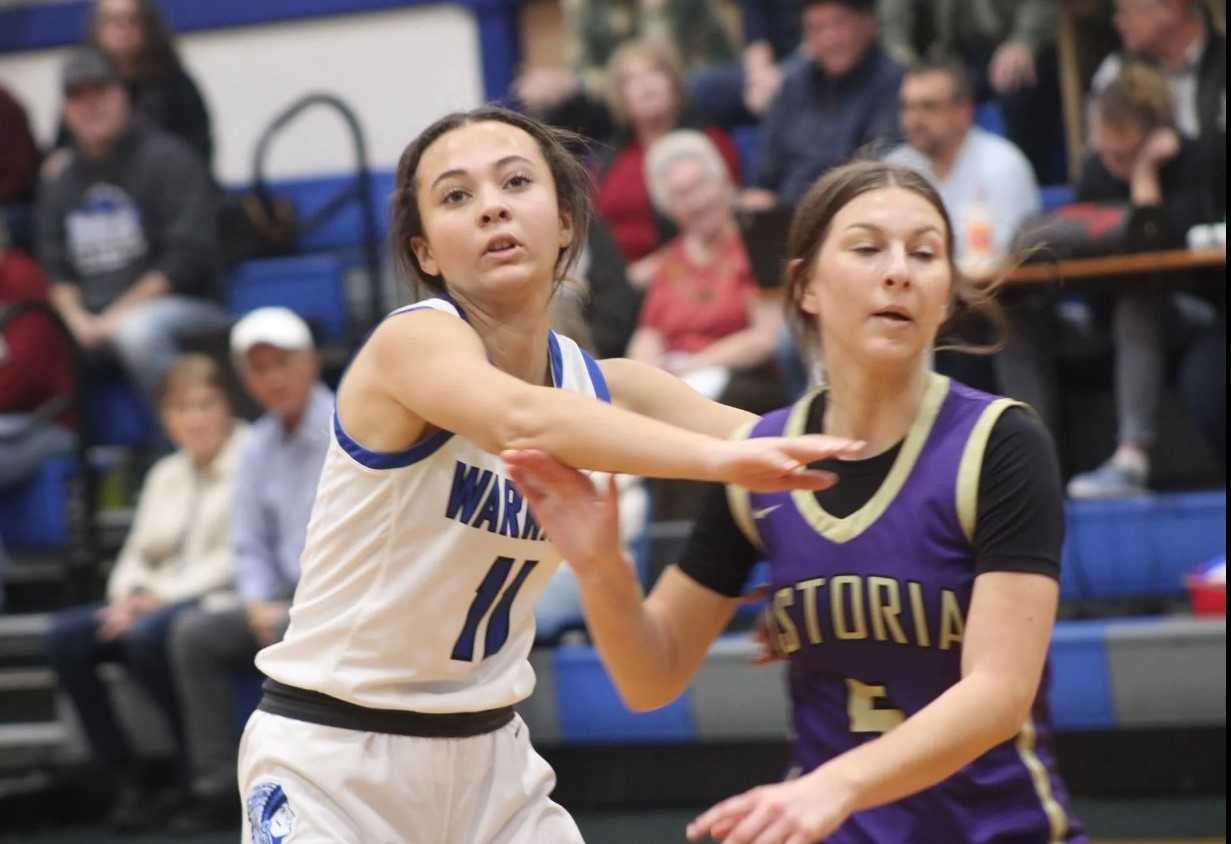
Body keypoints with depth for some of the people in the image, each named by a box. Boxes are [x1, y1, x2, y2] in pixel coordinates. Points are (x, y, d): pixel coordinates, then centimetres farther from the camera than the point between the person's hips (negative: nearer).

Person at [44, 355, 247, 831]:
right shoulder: (165, 475, 22)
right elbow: (138, 554, 20)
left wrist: (165, 595, -15)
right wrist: (128, 595, -3)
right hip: (157, 602, 7)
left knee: (146, 635, -36)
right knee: (65, 635, -17)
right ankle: (125, 782, -15)